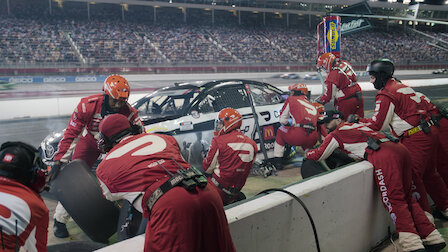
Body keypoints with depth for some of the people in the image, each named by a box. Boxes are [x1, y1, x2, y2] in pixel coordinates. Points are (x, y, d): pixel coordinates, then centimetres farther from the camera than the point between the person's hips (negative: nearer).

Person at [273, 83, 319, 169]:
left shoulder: (291, 99, 16)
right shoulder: (313, 106, 29)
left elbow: (283, 120, 15)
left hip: (298, 135, -5)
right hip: (312, 139, 5)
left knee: (280, 130, 25)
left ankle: (277, 161, 20)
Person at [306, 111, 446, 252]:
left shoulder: (337, 133, 13)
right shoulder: (358, 125, 34)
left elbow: (318, 155, 17)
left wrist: (307, 153, 36)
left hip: (383, 155, -8)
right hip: (400, 149, 8)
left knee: (394, 200, -10)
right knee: (407, 197, 11)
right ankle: (433, 239, 9)